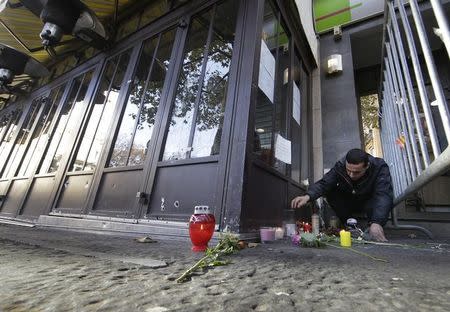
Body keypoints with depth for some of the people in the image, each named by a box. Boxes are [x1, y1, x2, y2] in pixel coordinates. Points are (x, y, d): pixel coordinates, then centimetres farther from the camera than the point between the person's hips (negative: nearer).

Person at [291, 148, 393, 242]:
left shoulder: (380, 168, -29)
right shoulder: (340, 166, -24)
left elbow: (383, 195, -42)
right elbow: (324, 183, -32)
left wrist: (376, 222, -56)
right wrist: (308, 196, -52)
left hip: (370, 203, -2)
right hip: (348, 202, 2)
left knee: (385, 201, -35)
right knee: (331, 192, -26)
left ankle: (376, 229, -7)